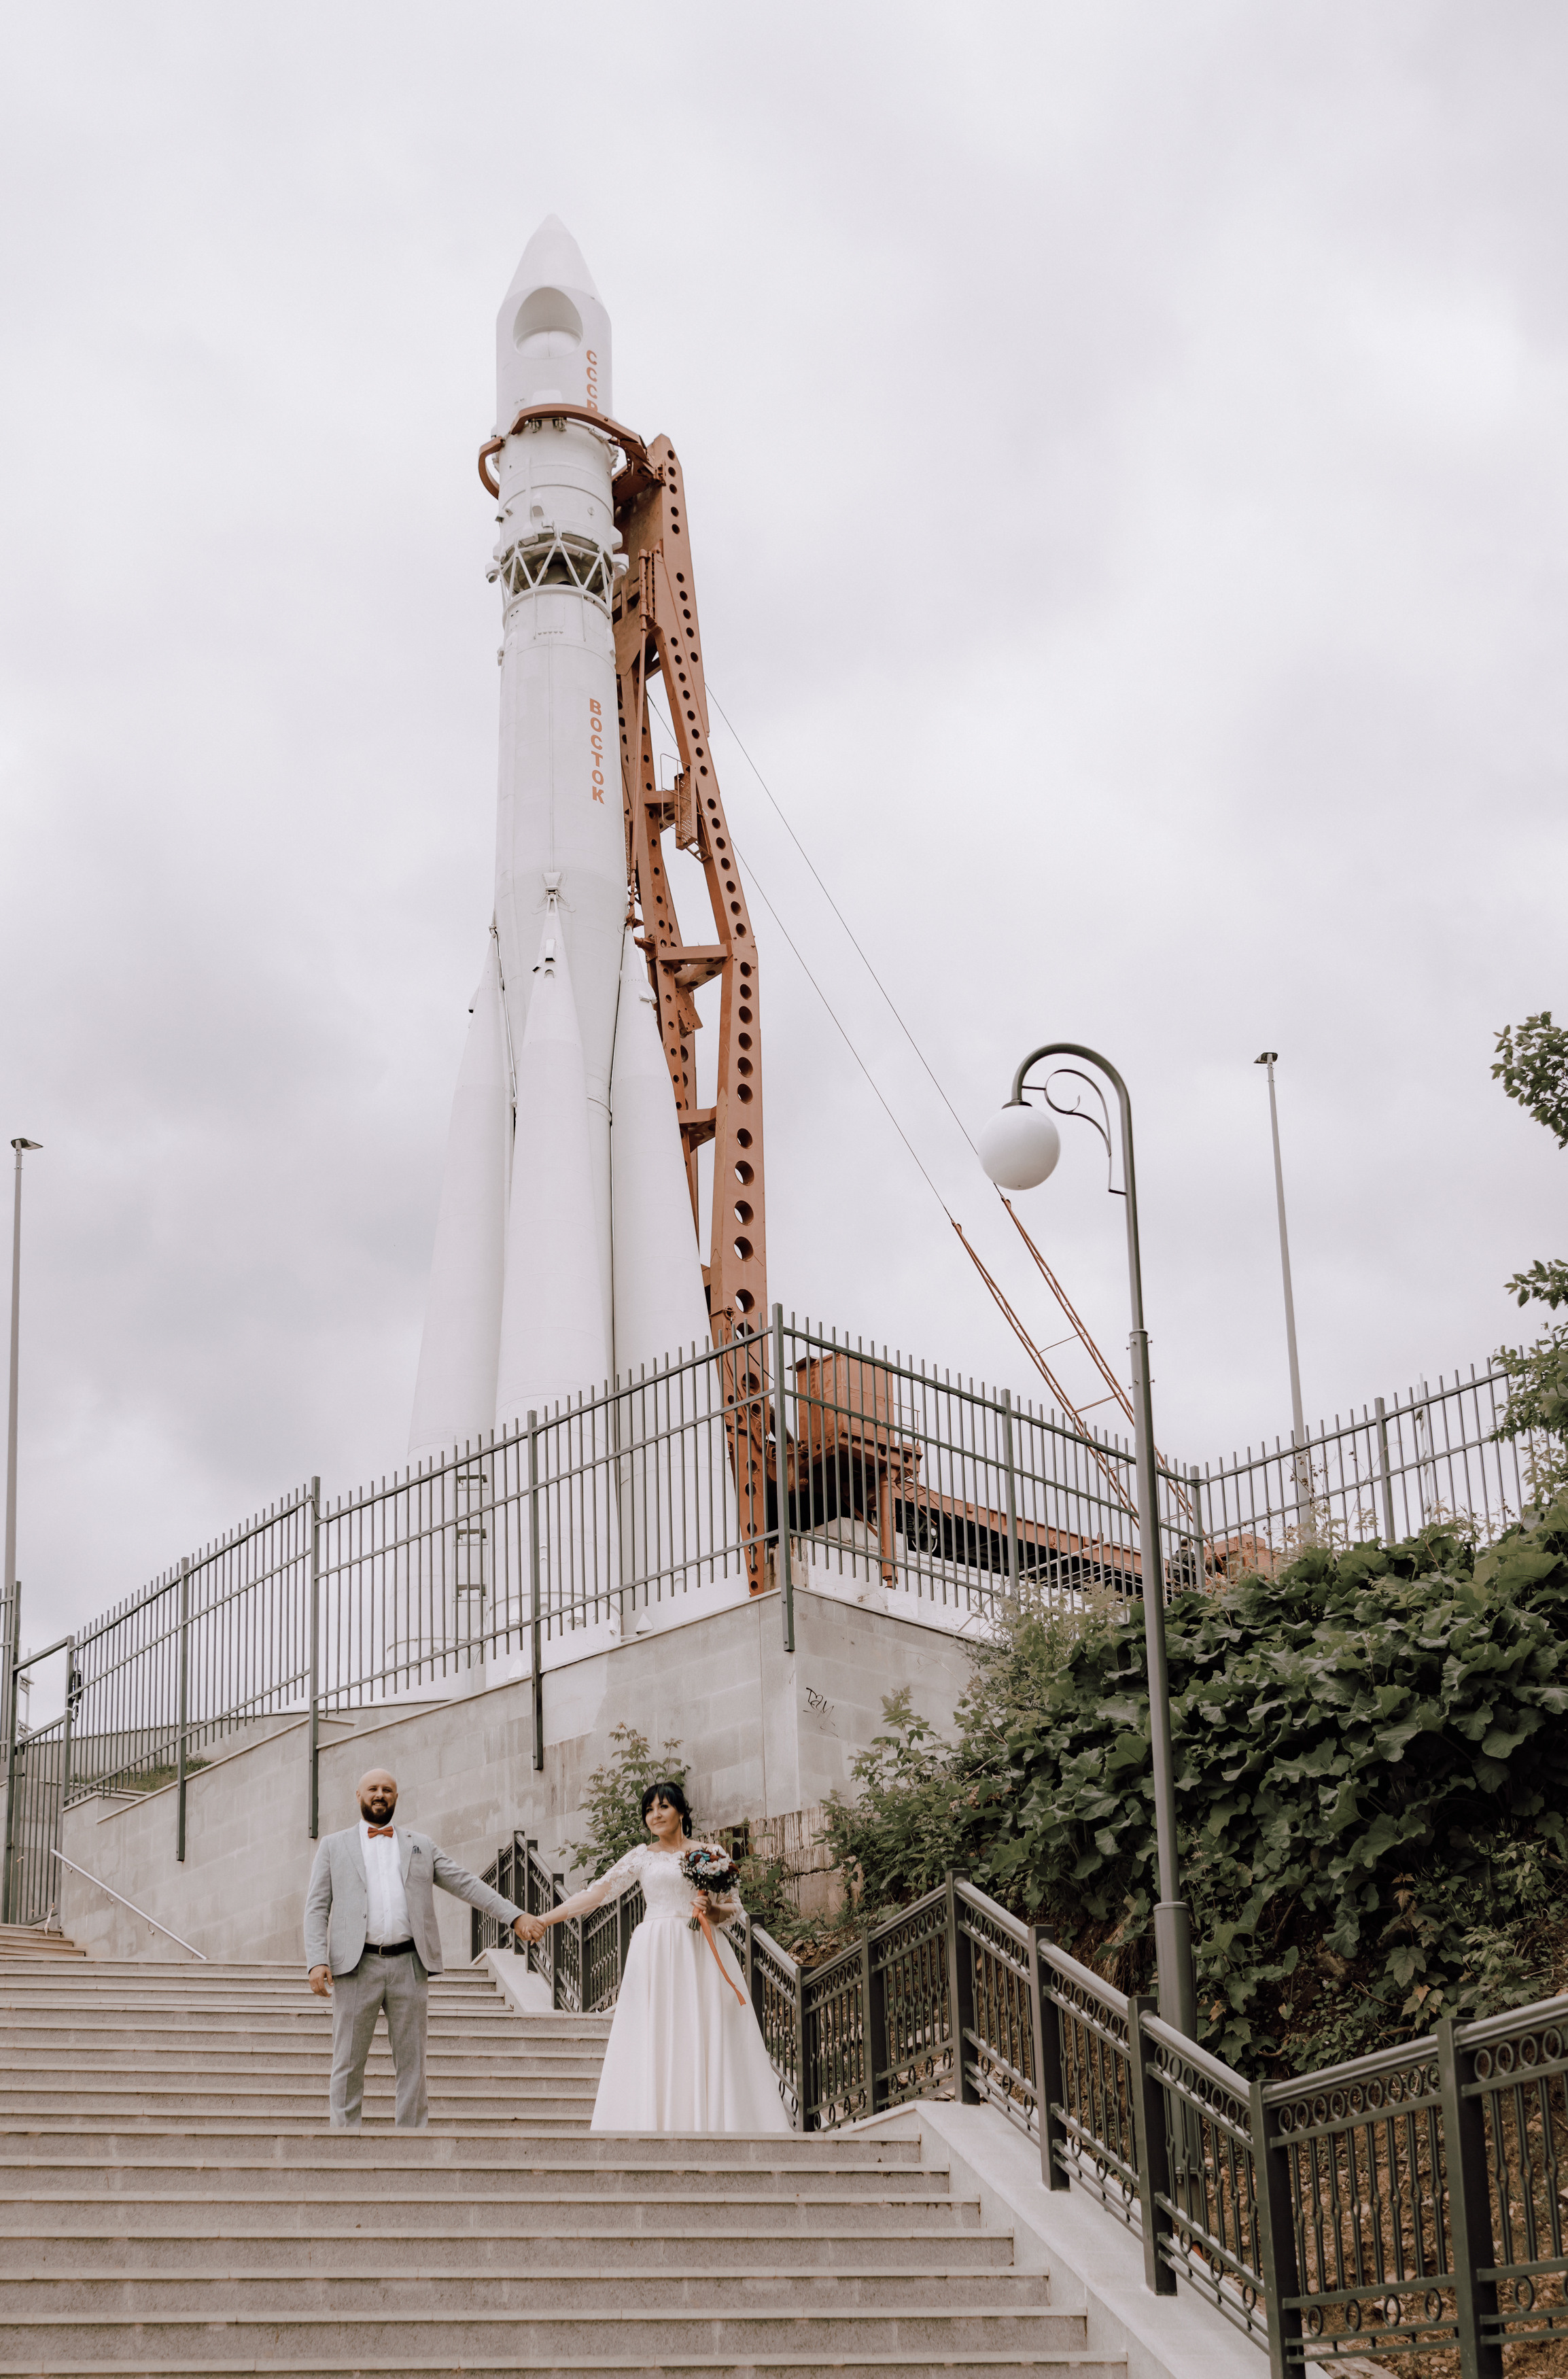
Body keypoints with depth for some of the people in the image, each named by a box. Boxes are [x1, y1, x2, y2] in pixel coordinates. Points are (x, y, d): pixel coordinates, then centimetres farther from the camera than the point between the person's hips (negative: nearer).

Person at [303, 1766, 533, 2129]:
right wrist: (316, 1961, -10)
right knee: (348, 2064, 0)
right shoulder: (334, 1847, 12)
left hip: (408, 1965, 2)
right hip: (356, 1966, -1)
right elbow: (317, 1908, 5)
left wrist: (515, 1916, 2)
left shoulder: (420, 1846, 17)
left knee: (411, 2063, 3)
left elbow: (466, 1884, 12)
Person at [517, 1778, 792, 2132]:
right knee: (654, 2046, -7)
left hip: (702, 1954, 0)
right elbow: (597, 1892, 3)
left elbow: (734, 1908, 11)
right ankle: (657, 2127, -9)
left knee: (705, 2044, -6)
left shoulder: (710, 1852, 10)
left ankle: (715, 2127, -6)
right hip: (655, 1955, 0)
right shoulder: (642, 1857, 11)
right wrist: (545, 1919, -6)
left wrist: (712, 1910, -11)